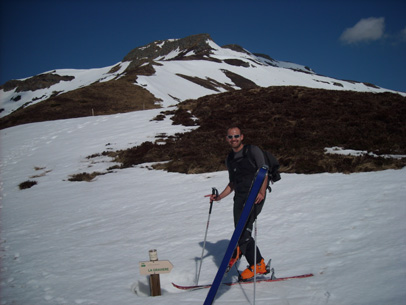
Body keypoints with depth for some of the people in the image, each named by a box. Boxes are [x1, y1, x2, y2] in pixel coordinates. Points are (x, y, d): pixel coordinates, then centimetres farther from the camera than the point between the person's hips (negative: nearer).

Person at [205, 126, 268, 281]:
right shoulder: (229, 159, 20)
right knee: (242, 233, 0)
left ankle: (237, 252, -27)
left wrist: (262, 192, -20)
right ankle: (258, 265, 8)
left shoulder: (253, 151, 1)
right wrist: (219, 197, 13)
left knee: (244, 223, -27)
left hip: (255, 195, -5)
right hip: (239, 197, 6)